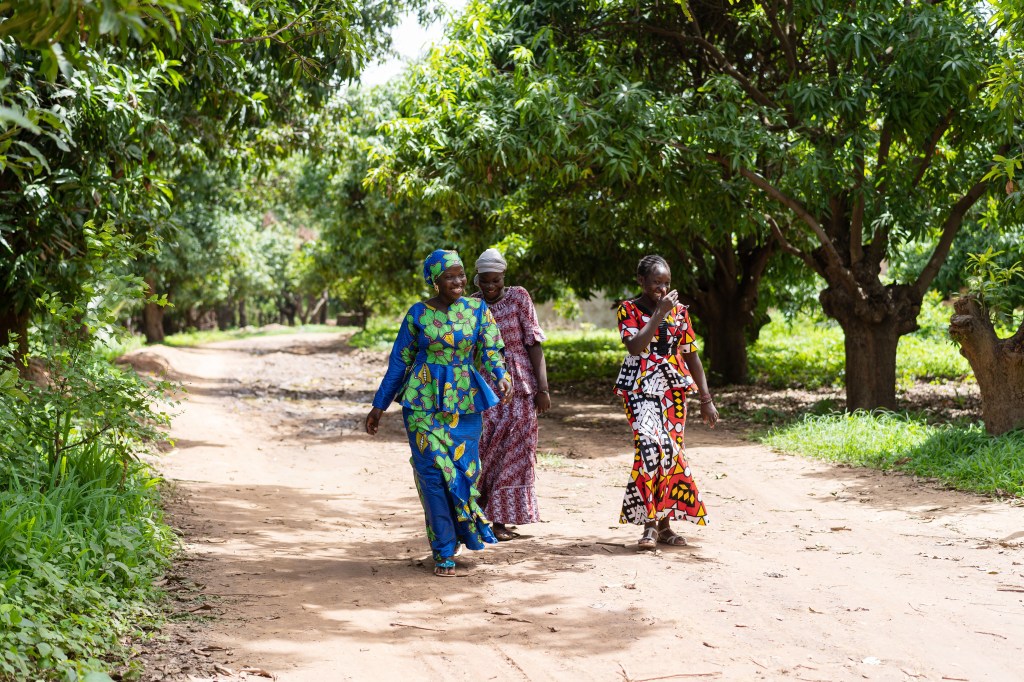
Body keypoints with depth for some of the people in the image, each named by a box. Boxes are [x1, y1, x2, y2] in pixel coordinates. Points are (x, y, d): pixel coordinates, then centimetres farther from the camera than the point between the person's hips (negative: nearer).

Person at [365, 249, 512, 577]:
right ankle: (444, 552, 4)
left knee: (465, 470, 1)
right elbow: (399, 362, 7)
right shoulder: (418, 314, 1)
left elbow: (490, 352, -5)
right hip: (424, 403, -1)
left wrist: (500, 377, -27)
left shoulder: (478, 310, 3)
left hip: (465, 402, 1)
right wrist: (379, 406, 9)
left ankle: (466, 530, 29)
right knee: (434, 473, -6)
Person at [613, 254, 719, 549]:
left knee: (671, 451, 1)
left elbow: (692, 356, 11)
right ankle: (650, 524, -20)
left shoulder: (679, 310, 9)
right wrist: (659, 313, -18)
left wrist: (706, 399, 8)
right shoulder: (629, 309, -1)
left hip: (674, 389, 4)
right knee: (651, 443, -23)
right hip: (641, 387, -4)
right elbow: (635, 347, -18)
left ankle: (663, 523, 12)